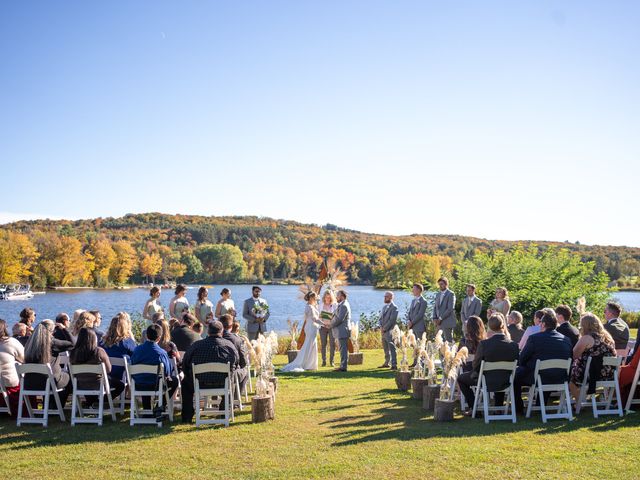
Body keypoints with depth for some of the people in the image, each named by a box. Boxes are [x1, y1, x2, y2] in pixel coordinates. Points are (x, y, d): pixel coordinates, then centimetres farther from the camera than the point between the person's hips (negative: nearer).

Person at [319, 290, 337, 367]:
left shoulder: (335, 305, -3)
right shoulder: (322, 305, 9)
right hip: (323, 327, 3)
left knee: (332, 344, -3)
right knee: (323, 344, 1)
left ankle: (331, 361, 6)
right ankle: (324, 361, 7)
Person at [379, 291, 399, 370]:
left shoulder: (394, 307, -9)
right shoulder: (385, 307, 17)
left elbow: (392, 320, -16)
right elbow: (381, 317, 17)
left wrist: (384, 328, -14)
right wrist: (381, 327, 1)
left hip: (390, 331, -8)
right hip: (383, 331, 8)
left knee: (392, 348, -10)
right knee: (385, 348, 14)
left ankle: (394, 365, -11)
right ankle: (386, 363, 24)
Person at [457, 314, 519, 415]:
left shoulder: (483, 343, -22)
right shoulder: (514, 345, -14)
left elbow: (475, 365, -12)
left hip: (486, 382, -4)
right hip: (505, 383, 4)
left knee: (461, 378, 22)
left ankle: (473, 408, 17)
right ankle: (499, 406, 41)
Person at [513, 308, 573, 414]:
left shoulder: (534, 338, -13)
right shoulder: (566, 340, 1)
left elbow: (521, 360, -6)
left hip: (539, 378, -5)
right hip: (560, 379, 5)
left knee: (516, 373, 17)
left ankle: (518, 408, 23)